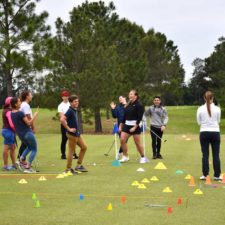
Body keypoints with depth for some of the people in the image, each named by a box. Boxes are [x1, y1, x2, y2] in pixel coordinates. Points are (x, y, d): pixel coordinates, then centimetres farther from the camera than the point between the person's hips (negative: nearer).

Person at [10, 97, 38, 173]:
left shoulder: (11, 114, 3)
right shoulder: (20, 113, -22)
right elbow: (29, 123, -20)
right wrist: (34, 116, -10)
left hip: (20, 134, 8)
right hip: (27, 133, -8)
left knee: (29, 147, 30)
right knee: (34, 149, 6)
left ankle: (21, 160, 15)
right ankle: (28, 167, -2)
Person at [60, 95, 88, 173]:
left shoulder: (75, 110, 10)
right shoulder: (70, 111, -18)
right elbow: (62, 119, -30)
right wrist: (68, 129, -22)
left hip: (77, 133, 9)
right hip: (72, 134, -9)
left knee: (84, 147, 13)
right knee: (71, 151, 0)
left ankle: (79, 165, 19)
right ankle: (68, 169, 10)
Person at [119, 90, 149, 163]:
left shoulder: (139, 105, -10)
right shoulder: (128, 105, 11)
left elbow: (139, 118, -14)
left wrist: (135, 127, -19)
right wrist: (121, 125, 14)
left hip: (135, 126, -6)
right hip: (126, 125, 6)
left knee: (137, 142, -1)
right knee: (122, 140, -5)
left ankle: (143, 157, 14)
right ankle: (125, 157, 6)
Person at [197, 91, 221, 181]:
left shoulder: (200, 109, -5)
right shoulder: (217, 109, -5)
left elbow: (199, 122, 4)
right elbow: (218, 121, 8)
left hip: (204, 133, 0)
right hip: (215, 132, 0)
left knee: (205, 155, 6)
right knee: (216, 155, 5)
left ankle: (205, 174, 6)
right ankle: (217, 175, 7)